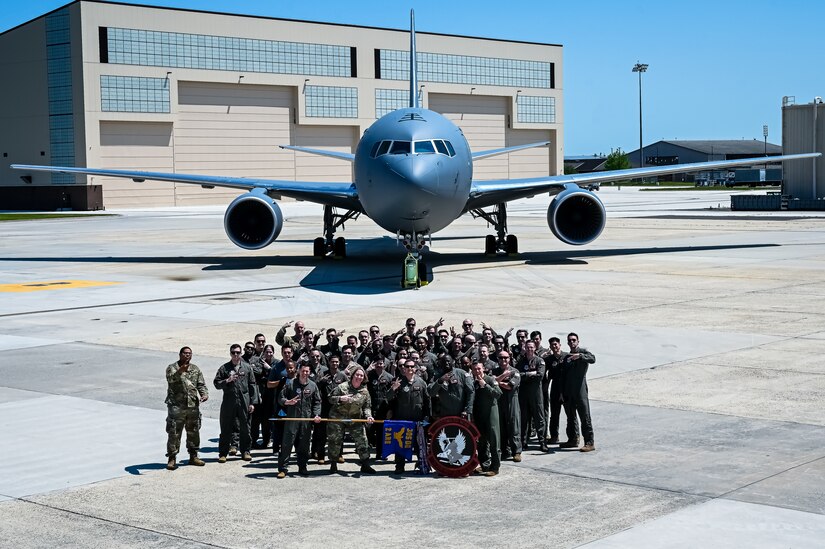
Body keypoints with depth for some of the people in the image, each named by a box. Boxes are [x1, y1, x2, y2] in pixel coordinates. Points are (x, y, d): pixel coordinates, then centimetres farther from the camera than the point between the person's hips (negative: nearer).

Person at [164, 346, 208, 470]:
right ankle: (172, 458, 2)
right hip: (176, 405, -5)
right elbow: (171, 379, -21)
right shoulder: (172, 368, -2)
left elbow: (201, 384, 12)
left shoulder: (195, 369, 13)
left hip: (193, 405, 5)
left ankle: (193, 456, 24)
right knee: (174, 433, -5)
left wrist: (204, 394, -8)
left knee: (194, 432, 11)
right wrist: (180, 371, -37)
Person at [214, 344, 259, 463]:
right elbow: (217, 384, 3)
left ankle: (245, 451, 16)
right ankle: (223, 453, 8)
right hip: (228, 402, -1)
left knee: (245, 428, 5)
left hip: (244, 402, 1)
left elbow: (252, 385, 6)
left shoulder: (247, 367, 7)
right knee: (226, 429, 2)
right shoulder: (224, 368, 6)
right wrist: (227, 381, -15)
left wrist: (253, 402, 1)